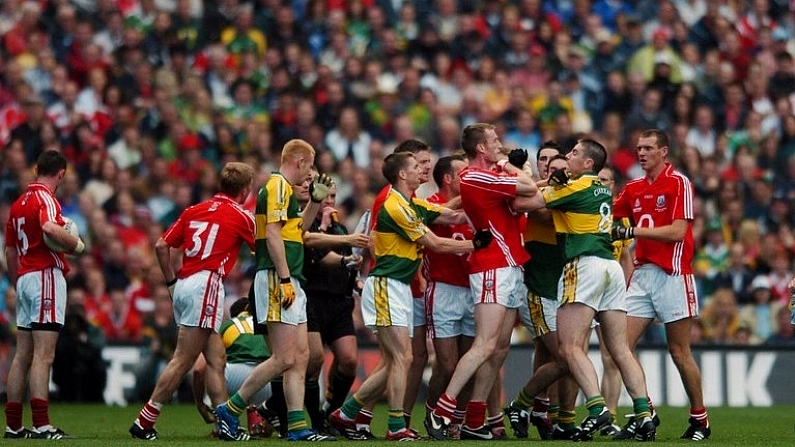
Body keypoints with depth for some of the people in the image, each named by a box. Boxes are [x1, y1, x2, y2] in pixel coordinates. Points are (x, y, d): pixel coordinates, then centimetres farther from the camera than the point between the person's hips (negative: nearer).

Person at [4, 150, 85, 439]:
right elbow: (49, 228, -30)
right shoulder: (45, 198, -8)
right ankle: (41, 424, -18)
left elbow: (10, 252, 20)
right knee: (43, 355, -12)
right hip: (46, 275, -8)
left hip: (24, 277, 8)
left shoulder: (19, 203, 17)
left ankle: (13, 424, 10)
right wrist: (78, 245, -14)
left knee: (22, 356, 9)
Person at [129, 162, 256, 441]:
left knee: (216, 357, 10)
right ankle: (144, 422, -10)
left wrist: (171, 281, 19)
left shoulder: (194, 210, 15)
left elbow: (161, 246, 12)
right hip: (206, 284, -8)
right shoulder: (241, 216, 0)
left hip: (183, 285, 8)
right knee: (183, 360, -7)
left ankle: (225, 423, 6)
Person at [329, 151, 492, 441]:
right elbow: (435, 244, -13)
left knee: (392, 364, 10)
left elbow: (455, 217, 13)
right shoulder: (396, 207, -15)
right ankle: (396, 428, -11)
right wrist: (474, 244, -5)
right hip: (386, 287, -10)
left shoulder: (413, 206, 16)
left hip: (400, 289, 10)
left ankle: (346, 414, 16)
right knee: (401, 358, -12)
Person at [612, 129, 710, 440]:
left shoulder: (679, 183, -6)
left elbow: (677, 231, -15)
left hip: (672, 275, -6)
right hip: (642, 273, 6)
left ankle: (700, 420, 11)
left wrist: (632, 231, -17)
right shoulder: (633, 189, 14)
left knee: (679, 352, -2)